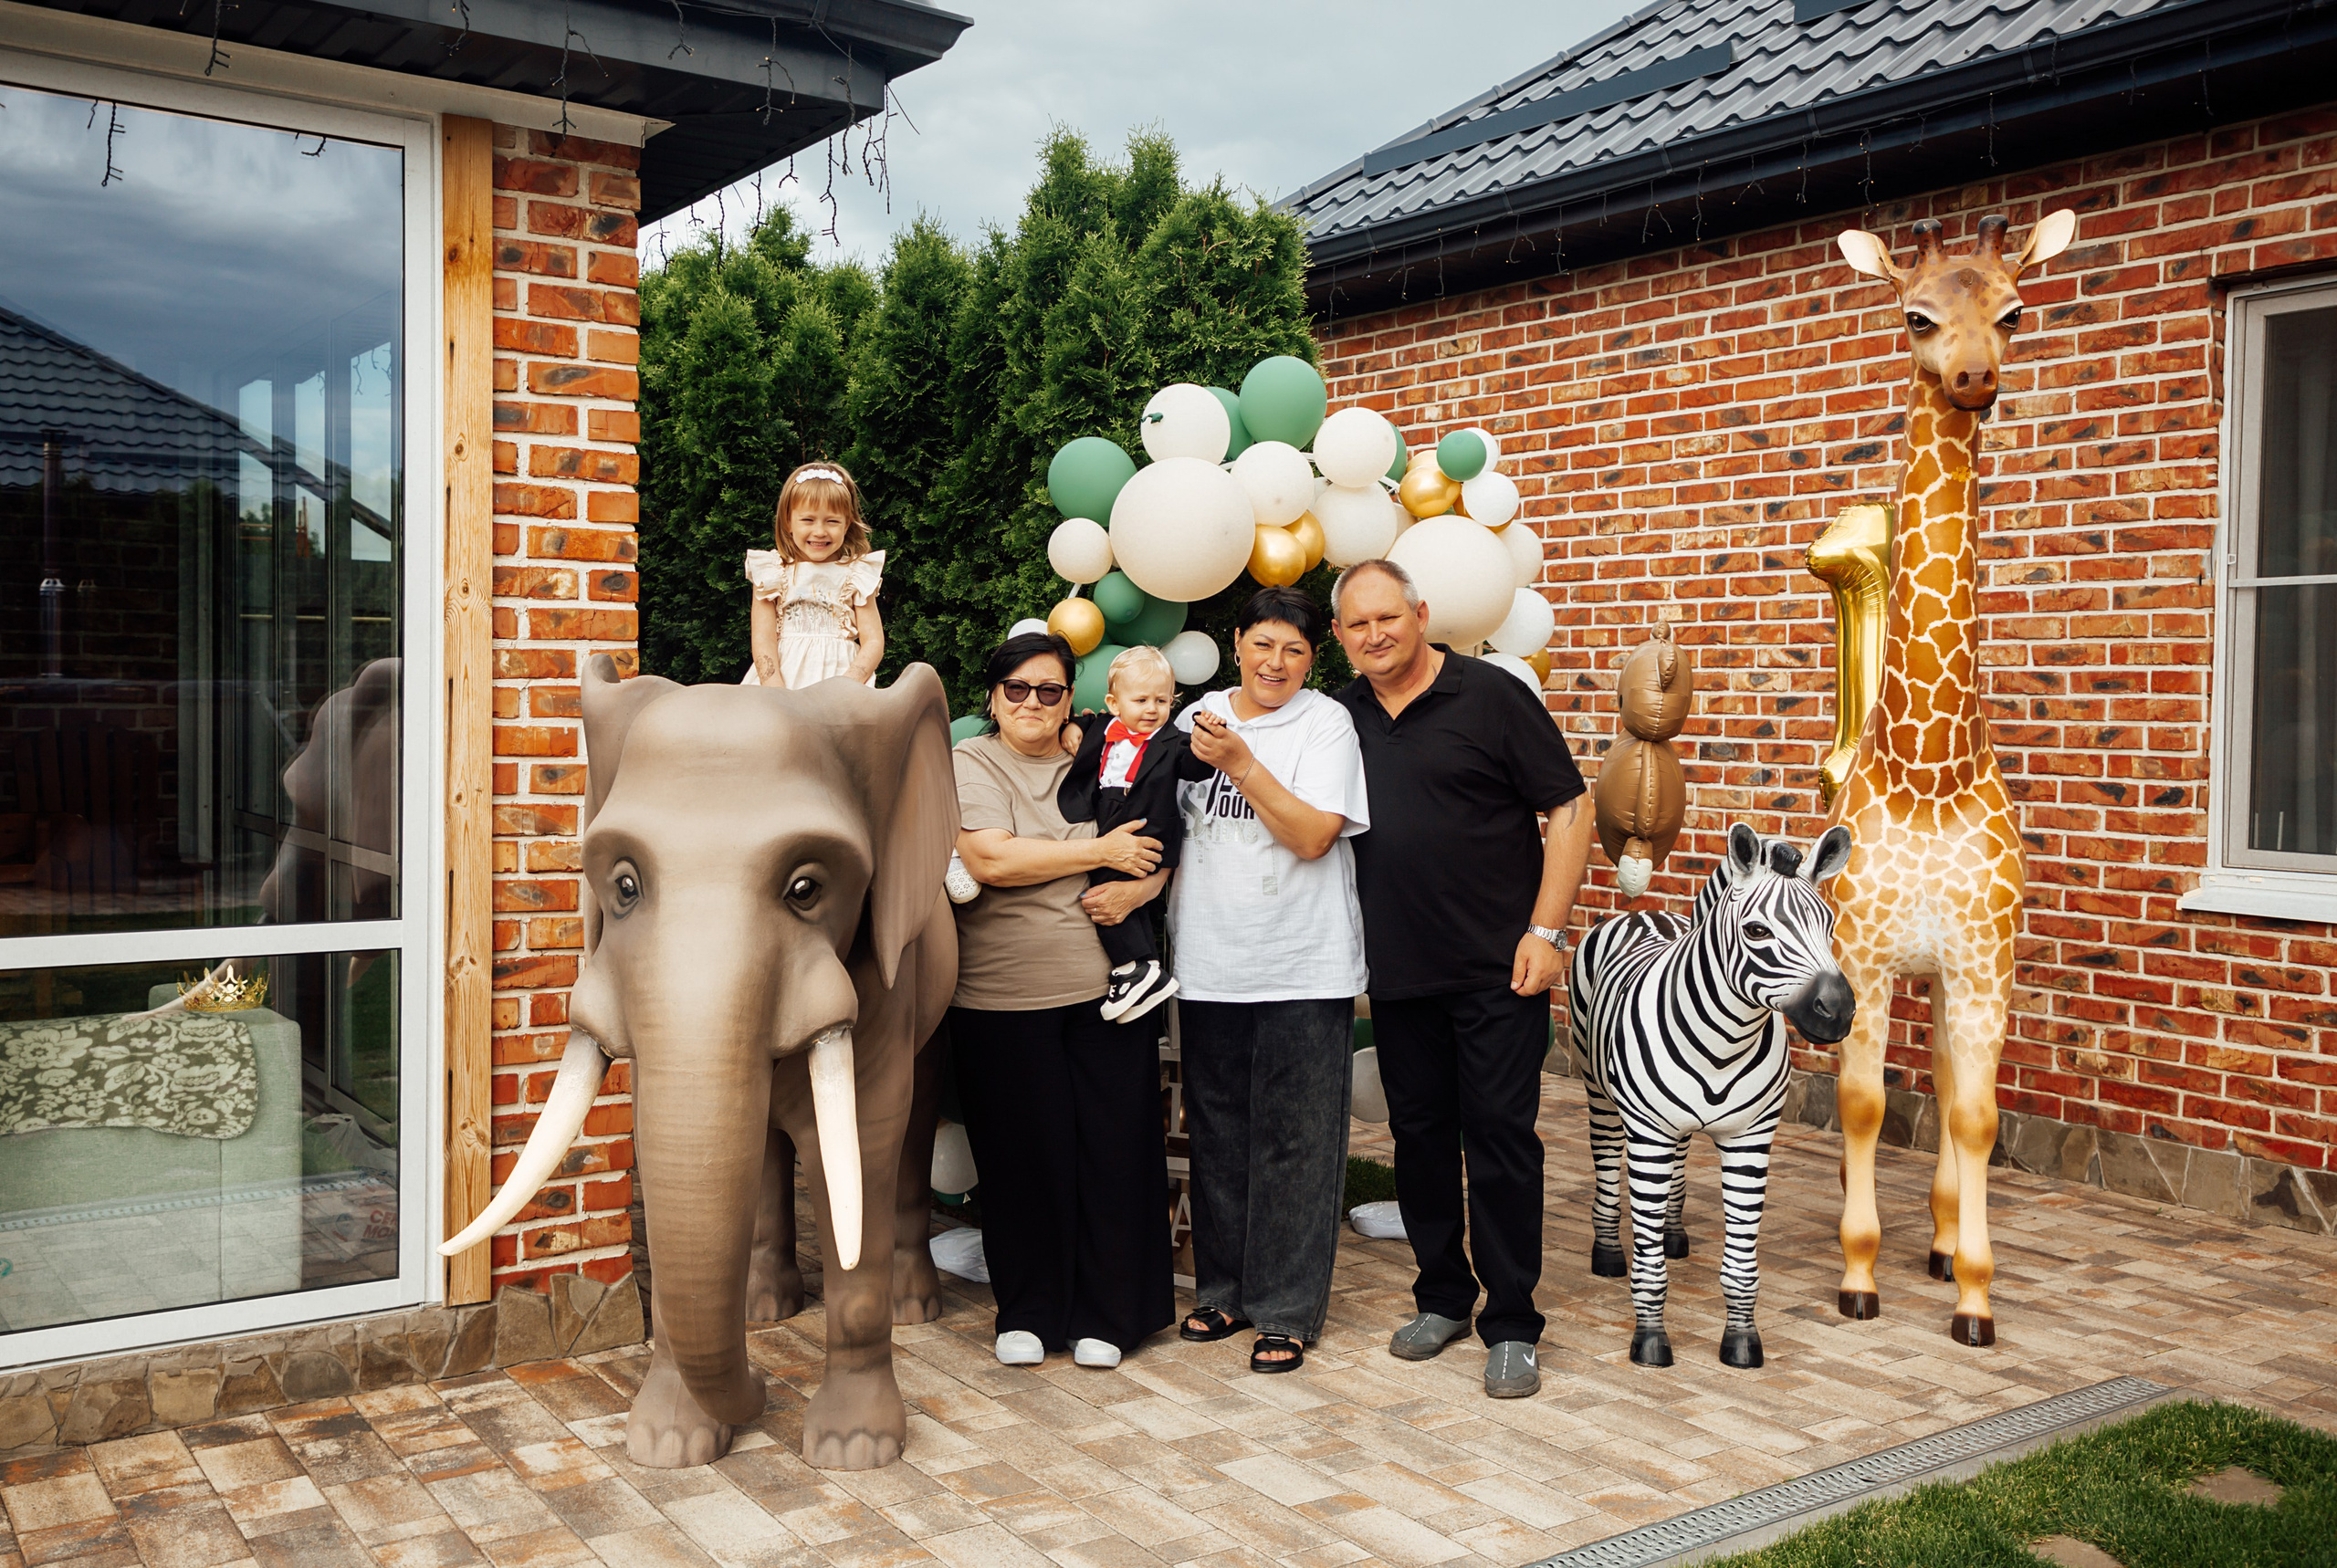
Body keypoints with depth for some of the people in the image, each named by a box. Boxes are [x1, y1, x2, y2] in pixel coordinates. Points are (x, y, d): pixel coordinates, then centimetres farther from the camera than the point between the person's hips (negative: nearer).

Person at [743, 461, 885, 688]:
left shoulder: (856, 575, 8)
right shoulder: (770, 573, 8)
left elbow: (873, 643, 3)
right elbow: (762, 640, 1)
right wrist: (775, 692, -16)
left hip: (841, 677, -1)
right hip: (780, 679, 1)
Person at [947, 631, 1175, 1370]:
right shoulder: (970, 765, 1)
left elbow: (1161, 849, 17)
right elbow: (991, 860, -15)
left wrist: (1138, 888, -6)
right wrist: (1103, 851, -9)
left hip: (1106, 989, 3)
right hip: (1003, 998, -3)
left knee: (1115, 1150, 2)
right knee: (1024, 1157, 3)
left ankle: (1105, 1314, 16)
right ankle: (1028, 1312, 21)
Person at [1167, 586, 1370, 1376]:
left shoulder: (1326, 722, -4)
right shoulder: (1197, 719, 9)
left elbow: (1313, 835, -14)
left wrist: (1239, 760, -18)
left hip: (1304, 969, -4)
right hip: (1209, 966, 4)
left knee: (1295, 1141, 1)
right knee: (1217, 1133, 13)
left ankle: (1287, 1311, 12)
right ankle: (1223, 1289, 28)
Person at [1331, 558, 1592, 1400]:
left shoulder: (1491, 696, -6)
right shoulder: (1342, 716, 8)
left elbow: (1569, 811, -6)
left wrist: (1545, 931, -11)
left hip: (1496, 971, -4)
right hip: (1398, 974, 5)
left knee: (1501, 1135, -1)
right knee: (1419, 1134, 12)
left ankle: (1511, 1326, 9)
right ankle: (1442, 1297, 28)